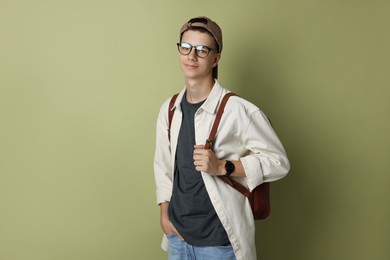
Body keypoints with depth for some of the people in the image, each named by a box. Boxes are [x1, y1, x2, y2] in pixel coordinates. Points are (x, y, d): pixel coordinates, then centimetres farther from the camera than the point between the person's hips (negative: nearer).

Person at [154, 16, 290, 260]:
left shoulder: (239, 110, -15)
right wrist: (164, 212, 6)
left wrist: (222, 166, -20)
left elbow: (278, 161, -11)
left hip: (220, 239, -4)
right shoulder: (169, 109, 2)